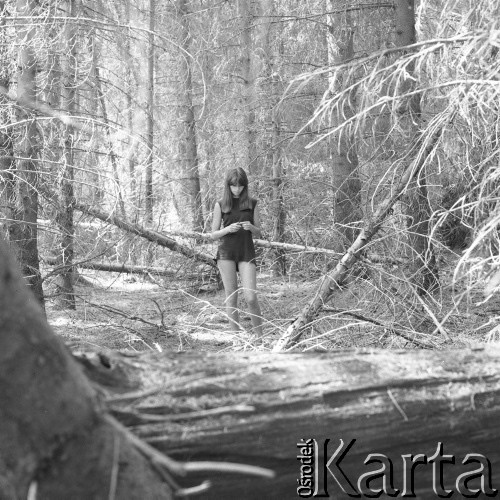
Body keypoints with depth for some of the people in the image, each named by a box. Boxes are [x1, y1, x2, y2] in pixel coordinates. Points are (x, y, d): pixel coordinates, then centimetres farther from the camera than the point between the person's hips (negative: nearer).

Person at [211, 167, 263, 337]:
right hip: (226, 253, 0)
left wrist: (251, 227, -11)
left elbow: (258, 233, 11)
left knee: (251, 298, -11)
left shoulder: (251, 204, 7)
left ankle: (260, 335, 3)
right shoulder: (221, 205, 5)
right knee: (231, 297, 0)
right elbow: (214, 235, 7)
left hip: (246, 253, 0)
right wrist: (227, 229, -13)